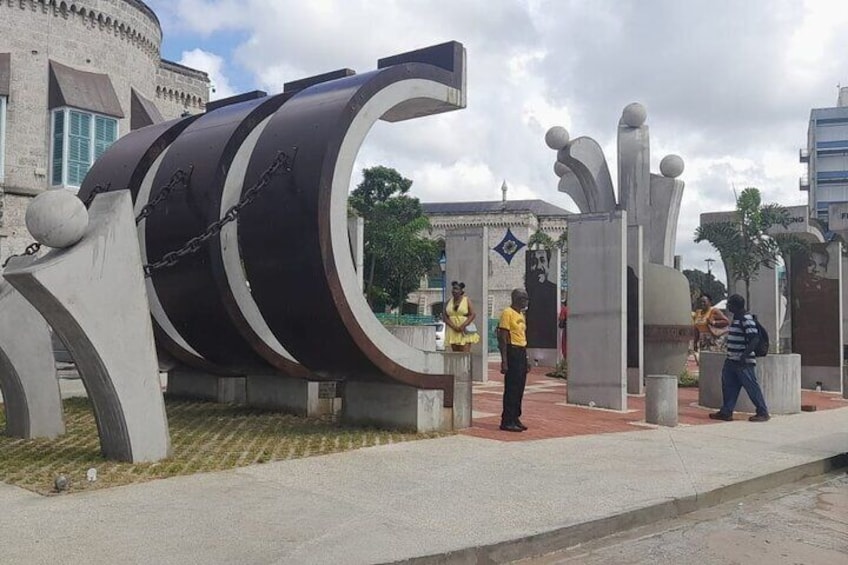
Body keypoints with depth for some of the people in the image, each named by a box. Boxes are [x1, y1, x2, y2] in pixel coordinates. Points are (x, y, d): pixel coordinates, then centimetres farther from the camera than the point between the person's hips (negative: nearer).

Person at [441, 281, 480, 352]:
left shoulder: (467, 300, 1)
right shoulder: (449, 302, 10)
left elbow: (473, 314, -6)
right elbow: (444, 316, 4)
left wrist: (463, 326, -17)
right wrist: (454, 327, -11)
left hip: (464, 332, -3)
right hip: (453, 331, 3)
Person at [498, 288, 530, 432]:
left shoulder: (521, 314, 17)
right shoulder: (508, 313, -11)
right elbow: (503, 338, -15)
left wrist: (526, 359, 21)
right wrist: (504, 361, -20)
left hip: (522, 352, 9)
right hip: (512, 352, -9)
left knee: (519, 388, 11)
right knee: (511, 388, -7)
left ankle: (515, 419, 18)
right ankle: (507, 422, -2)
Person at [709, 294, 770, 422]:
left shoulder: (746, 319, -16)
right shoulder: (736, 318, 14)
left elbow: (755, 338, -24)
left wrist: (745, 355, -30)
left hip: (744, 363, -10)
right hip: (732, 361, 10)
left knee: (752, 387, -3)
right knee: (728, 386, 9)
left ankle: (763, 413, 7)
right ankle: (726, 412, 14)